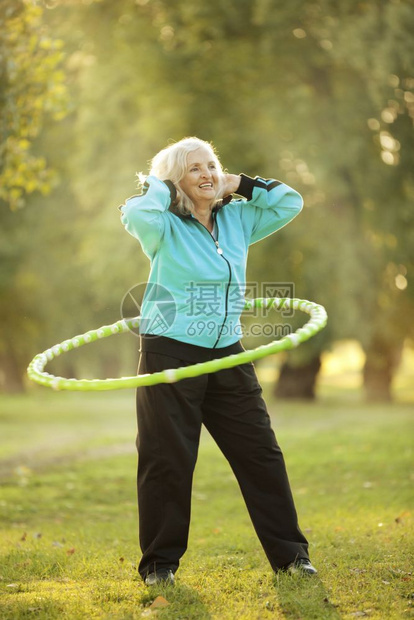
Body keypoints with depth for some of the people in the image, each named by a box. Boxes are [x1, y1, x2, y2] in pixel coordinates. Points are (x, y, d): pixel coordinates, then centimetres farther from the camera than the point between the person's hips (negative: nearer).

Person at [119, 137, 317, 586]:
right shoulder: (166, 227, -7)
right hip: (171, 355, -5)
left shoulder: (237, 220, 9)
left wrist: (241, 185, 5)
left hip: (227, 355, 5)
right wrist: (160, 185, -10)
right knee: (167, 461, 1)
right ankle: (159, 562, 15)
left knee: (261, 454, 7)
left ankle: (289, 553, 17)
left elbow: (289, 202, 16)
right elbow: (136, 214, -29)